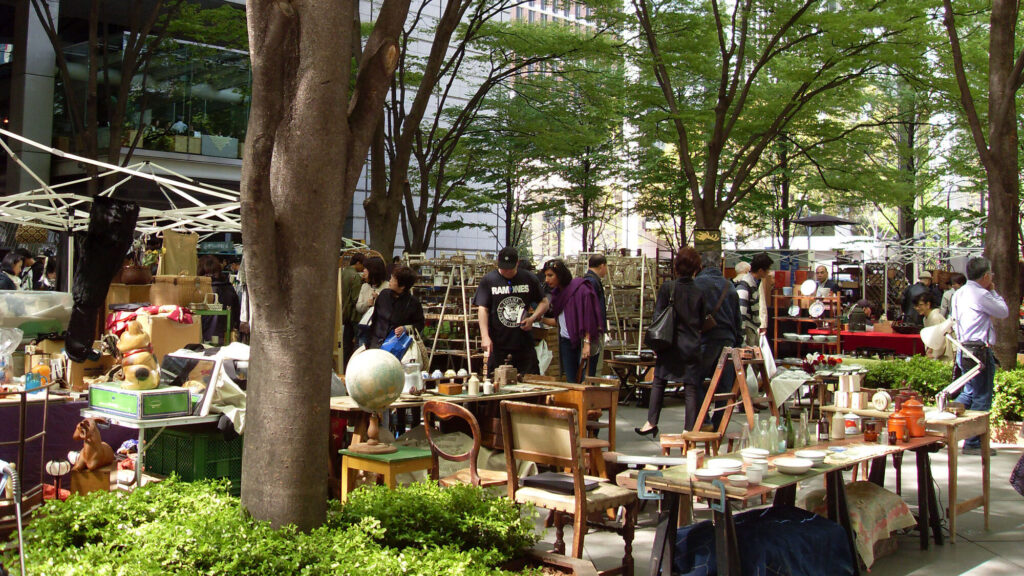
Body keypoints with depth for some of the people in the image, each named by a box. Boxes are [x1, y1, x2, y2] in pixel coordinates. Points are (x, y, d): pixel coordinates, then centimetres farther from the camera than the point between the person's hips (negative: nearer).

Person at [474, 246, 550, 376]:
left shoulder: (530, 279, 5)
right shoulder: (488, 280, -1)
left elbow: (544, 302, 13)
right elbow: (482, 309, -6)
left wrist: (532, 318, -6)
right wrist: (485, 336, -18)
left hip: (524, 342, 2)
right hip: (497, 344, -2)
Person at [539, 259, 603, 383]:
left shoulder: (579, 288, -12)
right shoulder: (557, 293, 12)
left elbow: (588, 317, -17)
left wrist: (587, 343, -21)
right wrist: (541, 319, 8)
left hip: (582, 341, -7)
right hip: (566, 343, 7)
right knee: (571, 382, 7)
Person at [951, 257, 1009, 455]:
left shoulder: (959, 293, 11)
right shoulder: (981, 295, -17)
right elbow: (1004, 312, -4)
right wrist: (993, 291, 6)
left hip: (964, 348, 9)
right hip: (979, 350, -9)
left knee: (970, 393, 20)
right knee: (981, 398, 1)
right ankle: (973, 443, 6)